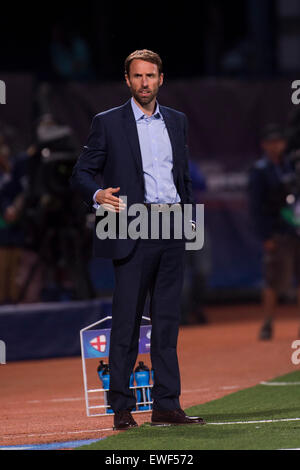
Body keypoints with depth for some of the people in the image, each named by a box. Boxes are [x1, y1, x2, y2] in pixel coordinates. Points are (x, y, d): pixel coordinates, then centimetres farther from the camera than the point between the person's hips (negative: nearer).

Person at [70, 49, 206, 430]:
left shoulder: (176, 121, 16)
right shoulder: (108, 123, 2)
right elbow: (81, 173, 1)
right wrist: (98, 194, -19)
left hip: (172, 230, 5)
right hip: (133, 229, -4)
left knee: (168, 320, 5)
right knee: (126, 320, -5)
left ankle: (166, 406, 8)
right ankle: (121, 408, 0)